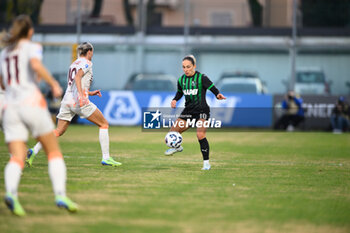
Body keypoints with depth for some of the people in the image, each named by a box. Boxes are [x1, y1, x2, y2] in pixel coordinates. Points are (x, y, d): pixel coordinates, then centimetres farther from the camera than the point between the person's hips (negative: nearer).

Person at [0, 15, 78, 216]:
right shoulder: (32, 47, 3)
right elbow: (36, 65, -19)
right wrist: (54, 84, -12)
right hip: (32, 102, -4)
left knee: (17, 158, -7)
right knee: (54, 152, 6)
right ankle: (61, 195, -10)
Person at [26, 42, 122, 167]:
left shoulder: (73, 64, 24)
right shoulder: (86, 63, 0)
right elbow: (77, 77, -18)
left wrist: (90, 93, 34)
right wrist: (81, 95, -31)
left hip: (67, 100, 7)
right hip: (80, 101, -7)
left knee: (58, 132, 7)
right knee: (104, 124, 5)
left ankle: (34, 151, -11)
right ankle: (106, 158, -3)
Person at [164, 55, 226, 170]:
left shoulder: (202, 78, -11)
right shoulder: (181, 80, 5)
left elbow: (213, 88, -11)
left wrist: (218, 95, -32)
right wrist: (175, 100, 3)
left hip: (202, 110, -6)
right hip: (188, 111, 6)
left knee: (200, 135, -25)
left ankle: (206, 162, -13)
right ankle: (177, 147, 37)